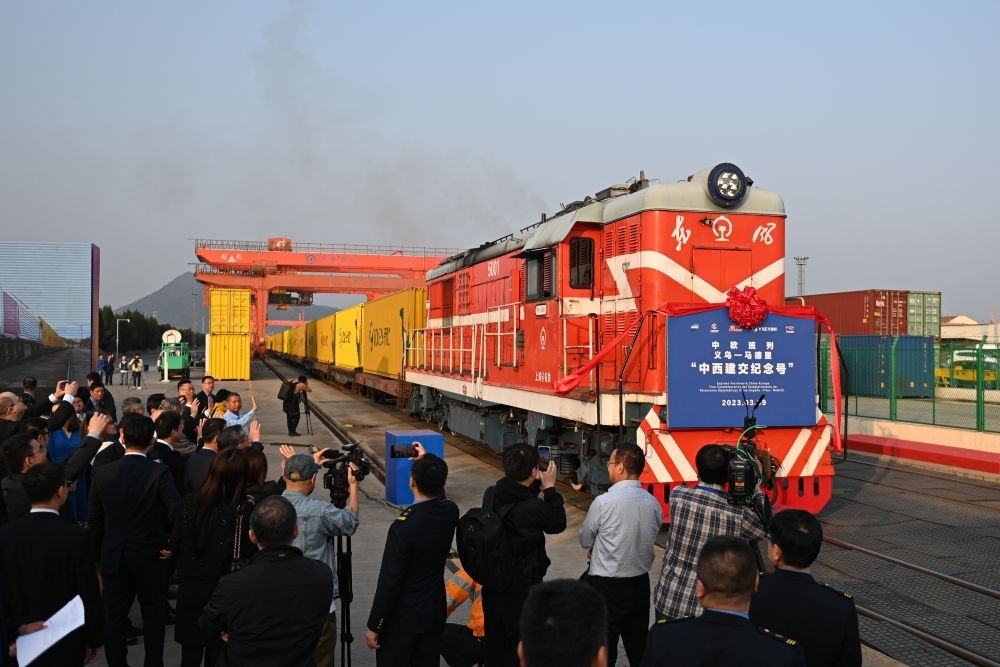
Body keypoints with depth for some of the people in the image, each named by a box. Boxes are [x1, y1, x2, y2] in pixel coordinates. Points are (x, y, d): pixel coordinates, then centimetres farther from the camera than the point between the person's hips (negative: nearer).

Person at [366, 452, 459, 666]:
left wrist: (374, 626, -12)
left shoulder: (404, 526, -26)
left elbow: (389, 581, -22)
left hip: (402, 617, -6)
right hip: (435, 612, 6)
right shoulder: (450, 512, -8)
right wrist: (427, 462, 25)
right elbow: (437, 497, 20)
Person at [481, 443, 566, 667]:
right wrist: (550, 488, -6)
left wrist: (536, 485, 0)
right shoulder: (533, 507, -27)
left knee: (495, 635, 22)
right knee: (519, 639, 13)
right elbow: (558, 523, -8)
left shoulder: (492, 495, -10)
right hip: (522, 585, -6)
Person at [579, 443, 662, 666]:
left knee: (605, 647, 6)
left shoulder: (603, 502, -18)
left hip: (607, 584, -5)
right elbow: (649, 539, 9)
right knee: (639, 646, 15)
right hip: (640, 581, 5)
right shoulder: (653, 503, -3)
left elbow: (585, 541, -4)